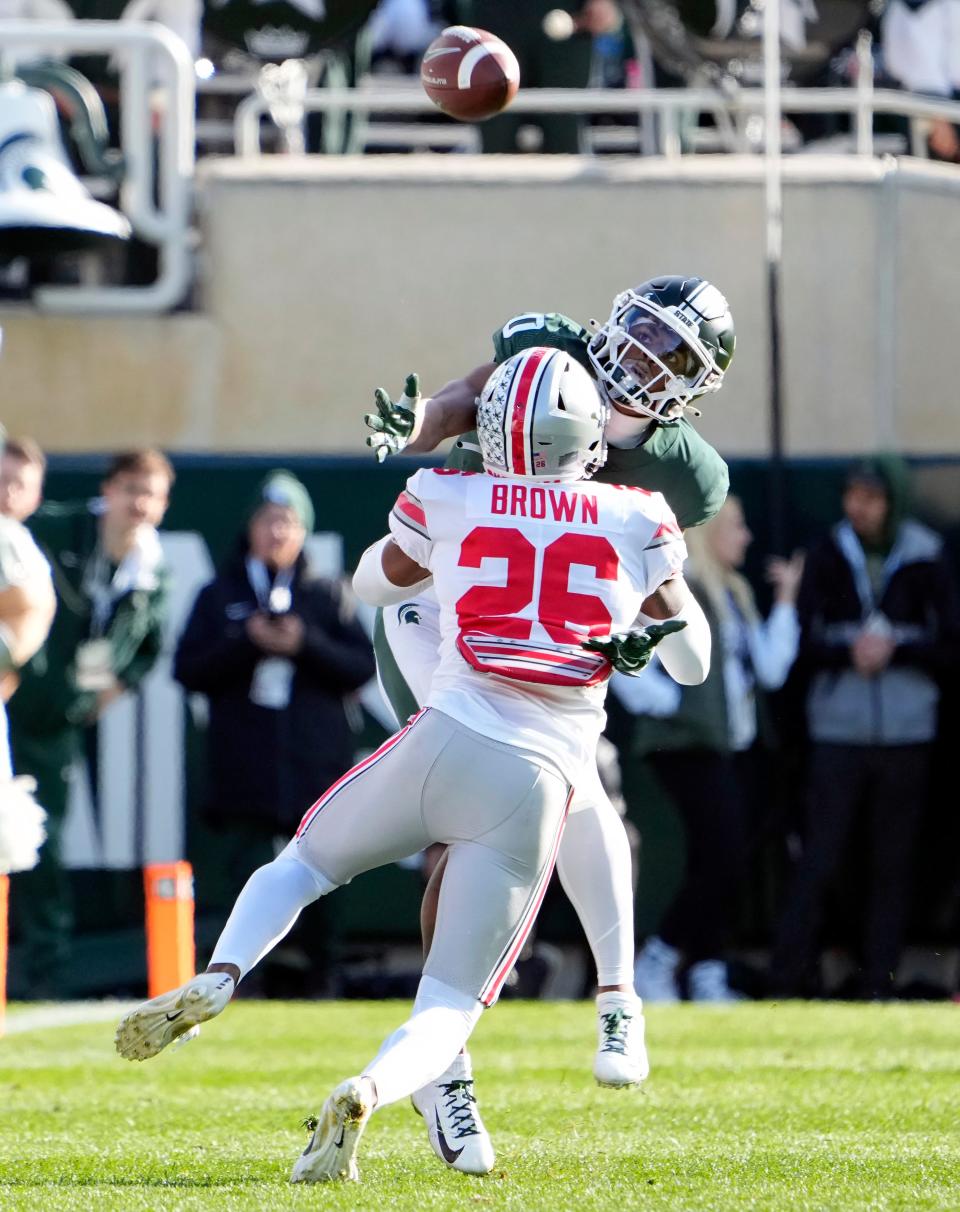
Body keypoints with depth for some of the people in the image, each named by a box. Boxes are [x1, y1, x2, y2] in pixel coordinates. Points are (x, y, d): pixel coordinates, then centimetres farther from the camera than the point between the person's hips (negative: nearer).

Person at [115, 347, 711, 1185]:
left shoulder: (449, 503, 5)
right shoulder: (635, 524, 4)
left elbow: (374, 583, 27)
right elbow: (692, 662, 17)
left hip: (443, 742, 0)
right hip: (536, 785, 0)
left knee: (300, 865, 28)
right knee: (449, 1010, 7)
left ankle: (217, 979, -2)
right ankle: (368, 1092, -27)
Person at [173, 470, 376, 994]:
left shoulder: (327, 596, 10)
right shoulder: (219, 596, 11)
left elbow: (363, 666, 2)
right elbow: (188, 669, 2)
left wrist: (305, 645, -12)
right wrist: (247, 642, -11)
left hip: (317, 768, 0)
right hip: (245, 769, 0)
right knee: (248, 878, -6)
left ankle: (322, 985, 11)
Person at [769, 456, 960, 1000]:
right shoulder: (829, 558, 3)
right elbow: (802, 643, 1)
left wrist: (894, 648, -13)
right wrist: (849, 651, -16)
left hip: (907, 734, 1)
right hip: (839, 731, -1)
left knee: (894, 864, 3)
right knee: (819, 859, -6)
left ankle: (880, 981, 8)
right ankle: (790, 977, -3)